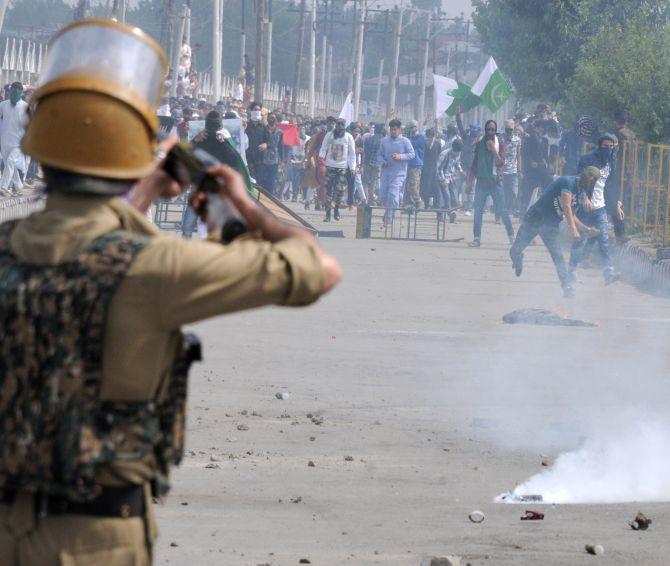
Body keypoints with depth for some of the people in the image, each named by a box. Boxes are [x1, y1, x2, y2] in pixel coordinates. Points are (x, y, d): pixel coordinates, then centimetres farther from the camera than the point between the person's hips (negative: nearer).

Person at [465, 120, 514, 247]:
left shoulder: (500, 144, 1)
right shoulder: (479, 144, 8)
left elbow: (501, 163, -9)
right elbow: (474, 165, 12)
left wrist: (493, 149, -18)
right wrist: (469, 183, 8)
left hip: (495, 180, -3)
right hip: (481, 180, 3)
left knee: (502, 209, -2)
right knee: (478, 210, -3)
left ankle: (511, 235, 8)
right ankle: (477, 238, 1)